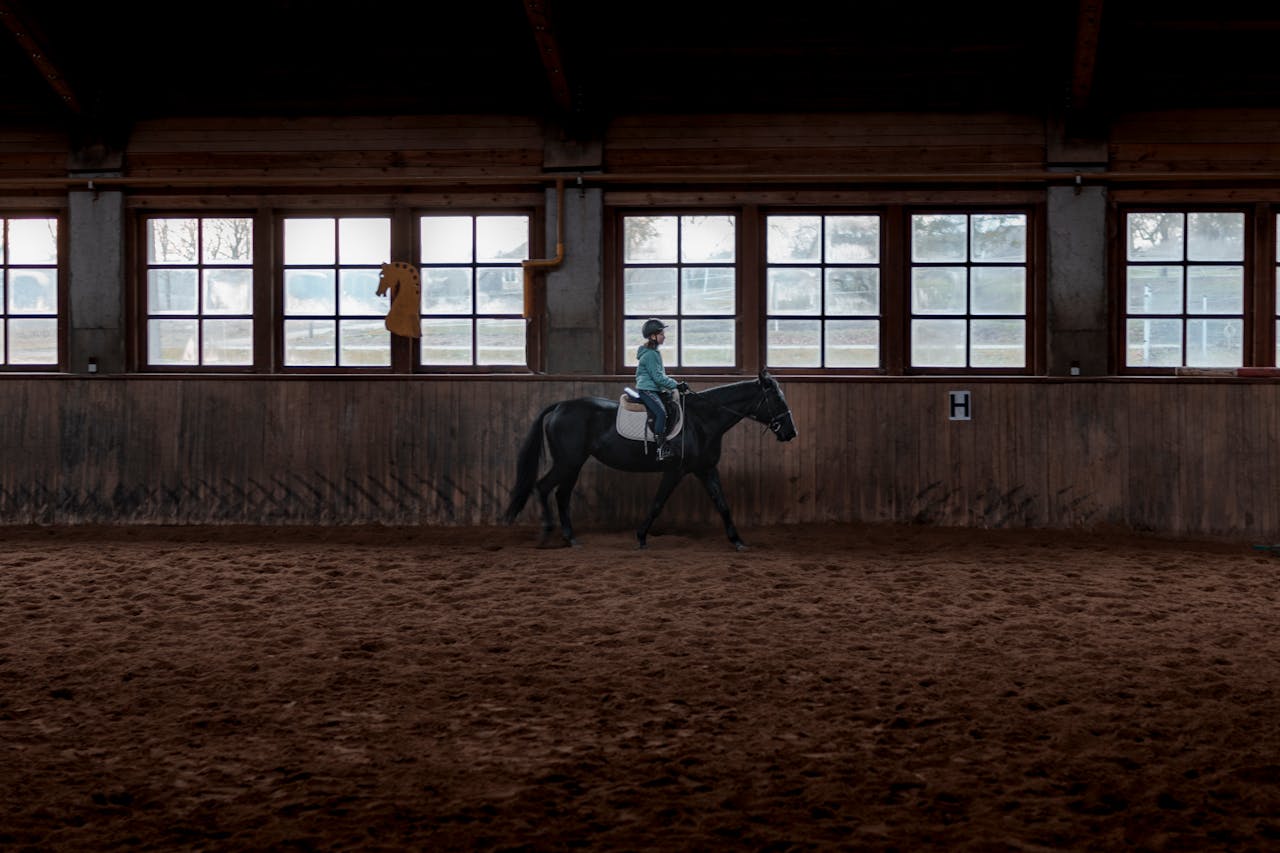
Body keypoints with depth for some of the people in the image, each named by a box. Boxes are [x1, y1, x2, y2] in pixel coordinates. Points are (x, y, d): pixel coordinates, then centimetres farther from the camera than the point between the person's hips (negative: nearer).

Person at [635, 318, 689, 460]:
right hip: (647, 390, -11)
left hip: (655, 389, 11)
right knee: (661, 412, -25)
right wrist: (676, 385, -15)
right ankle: (661, 447, -27)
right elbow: (658, 377, -20)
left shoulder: (654, 352, 16)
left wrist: (674, 385, 16)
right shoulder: (650, 355, -16)